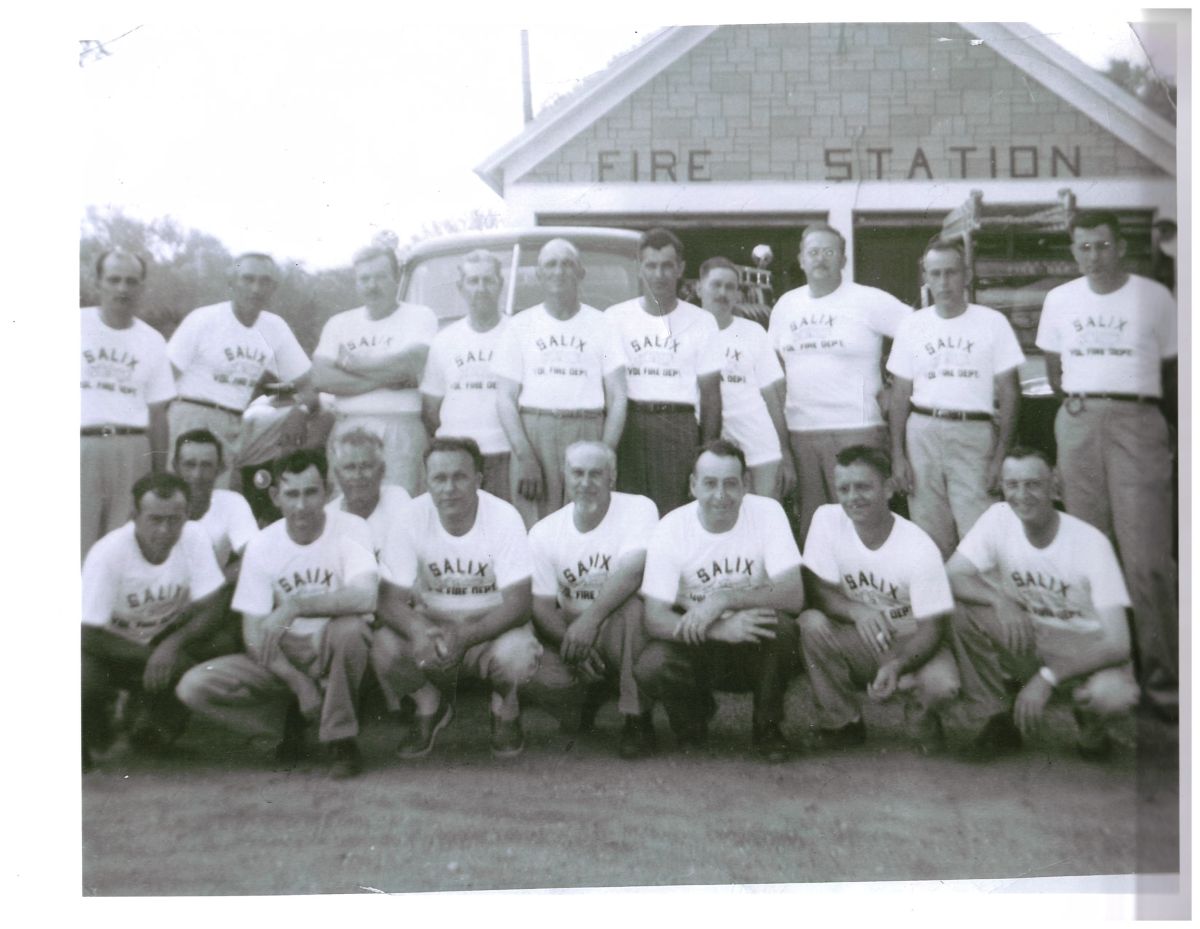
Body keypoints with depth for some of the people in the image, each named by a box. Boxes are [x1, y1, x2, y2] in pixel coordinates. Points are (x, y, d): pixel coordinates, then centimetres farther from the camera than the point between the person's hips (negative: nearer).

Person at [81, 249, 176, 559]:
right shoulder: (78, 325, 5)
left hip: (132, 450, 2)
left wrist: (161, 474, 11)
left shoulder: (152, 342, 12)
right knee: (78, 543, -4)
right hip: (83, 444, -2)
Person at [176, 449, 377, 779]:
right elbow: (254, 633, -7)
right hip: (283, 658, 3)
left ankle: (342, 741, -16)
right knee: (193, 687, -17)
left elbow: (365, 596, -31)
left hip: (336, 652, -3)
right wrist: (299, 684, -19)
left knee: (349, 627, -38)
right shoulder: (262, 546, -4)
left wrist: (294, 607, -34)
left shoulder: (350, 529, -12)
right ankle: (291, 723, 6)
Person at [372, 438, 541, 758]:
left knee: (515, 654, -36)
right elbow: (391, 599, -15)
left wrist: (464, 637, -36)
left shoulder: (504, 518, -19)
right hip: (431, 621, 2)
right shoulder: (411, 519, -14)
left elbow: (517, 604, -20)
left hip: (492, 625, -2)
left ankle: (506, 708, 3)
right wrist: (418, 630, -38)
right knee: (384, 647, -28)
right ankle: (429, 705, 6)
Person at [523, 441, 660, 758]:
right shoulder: (544, 532, -1)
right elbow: (542, 605, -3)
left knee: (632, 606, -37)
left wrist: (590, 619, -38)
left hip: (622, 633, -2)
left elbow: (632, 571, -27)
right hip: (568, 633, 3)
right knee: (531, 673, -28)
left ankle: (637, 718, -20)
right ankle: (588, 696, 9)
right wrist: (572, 642, -23)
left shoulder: (639, 509, -10)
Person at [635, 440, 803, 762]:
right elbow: (655, 618, -18)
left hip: (755, 650, 0)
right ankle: (694, 715, 8)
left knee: (780, 626, -32)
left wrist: (724, 599, -30)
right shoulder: (670, 529, -11)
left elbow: (794, 596, -20)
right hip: (698, 650, 0)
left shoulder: (767, 512, -11)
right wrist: (719, 629, -34)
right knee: (649, 668, -29)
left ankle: (768, 728, -6)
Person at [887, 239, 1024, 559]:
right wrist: (897, 456, 2)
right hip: (923, 432, 2)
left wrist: (1000, 455, -5)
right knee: (930, 540, 3)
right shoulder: (911, 325, 10)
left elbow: (1008, 391, 3)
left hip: (975, 434, -2)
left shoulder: (992, 322, 3)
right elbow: (900, 394, 10)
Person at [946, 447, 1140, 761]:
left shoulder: (1091, 542, -19)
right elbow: (951, 576, -16)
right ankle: (995, 724, -6)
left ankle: (1093, 731, 3)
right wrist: (1000, 600, -34)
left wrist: (1047, 677, -32)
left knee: (1113, 695, -37)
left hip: (1084, 649, -3)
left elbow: (1117, 643, -23)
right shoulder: (999, 518, -9)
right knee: (964, 615, -25)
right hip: (1025, 639, 3)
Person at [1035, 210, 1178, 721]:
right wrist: (1076, 398, 10)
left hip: (1137, 421, -3)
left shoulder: (1154, 297, 3)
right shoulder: (1060, 300, 11)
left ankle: (1161, 675, -4)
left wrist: (1165, 426, 7)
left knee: (1146, 556, -9)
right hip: (1078, 423, 3)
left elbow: (1171, 371, 9)